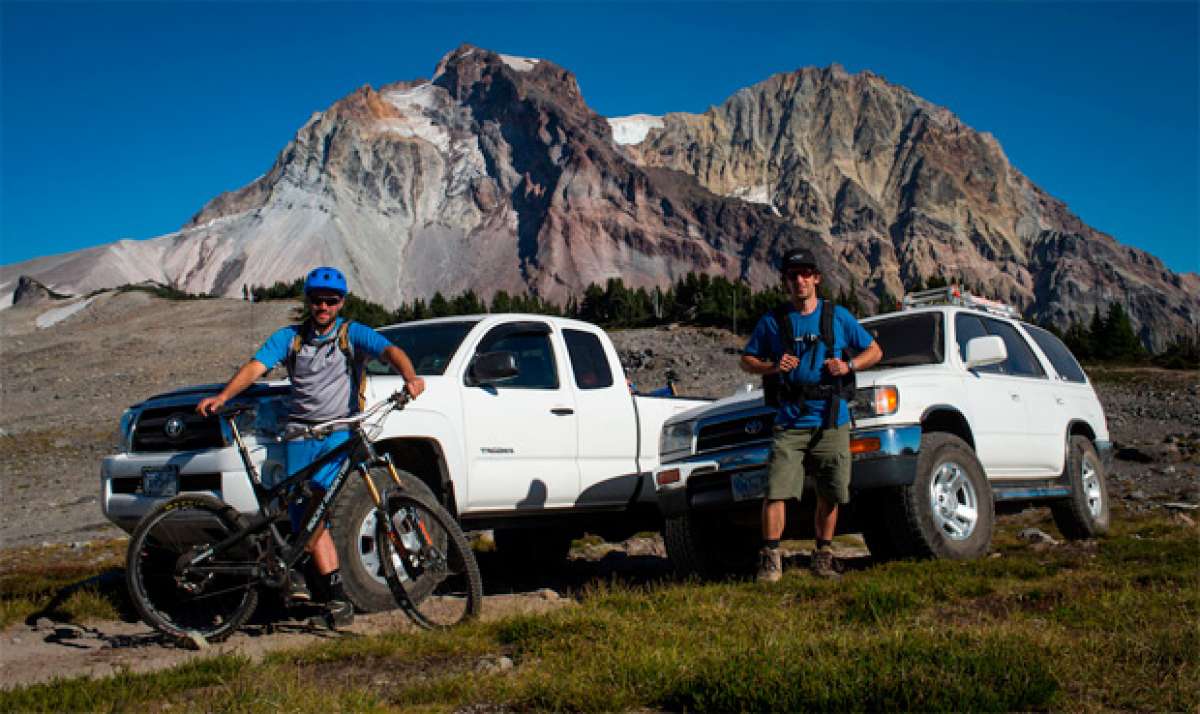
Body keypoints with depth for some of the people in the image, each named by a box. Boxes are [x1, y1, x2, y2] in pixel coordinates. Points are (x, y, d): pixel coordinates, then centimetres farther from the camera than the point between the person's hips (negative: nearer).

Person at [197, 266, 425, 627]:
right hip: (300, 431, 3)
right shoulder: (289, 338, 12)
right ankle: (337, 592, 0)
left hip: (341, 427, -3)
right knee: (308, 513, -6)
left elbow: (390, 351, -11)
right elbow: (255, 367, 0)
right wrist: (222, 396, -17)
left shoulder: (353, 334, 6)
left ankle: (299, 571, -10)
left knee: (315, 494, -25)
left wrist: (410, 376, -33)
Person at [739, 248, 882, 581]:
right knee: (776, 491, -11)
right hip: (790, 422, -1)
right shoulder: (772, 321, 8)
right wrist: (772, 367, -6)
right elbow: (747, 360, 15)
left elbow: (874, 351, 16)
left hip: (831, 420, 1)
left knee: (830, 495, 6)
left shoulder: (838, 316, 9)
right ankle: (771, 559, -3)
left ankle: (823, 558, 19)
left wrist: (848, 365, -4)